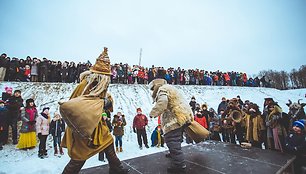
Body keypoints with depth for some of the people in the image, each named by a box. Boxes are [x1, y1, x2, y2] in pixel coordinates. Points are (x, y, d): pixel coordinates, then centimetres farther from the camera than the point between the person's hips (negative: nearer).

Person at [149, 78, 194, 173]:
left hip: (177, 118, -11)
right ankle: (174, 154, 44)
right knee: (176, 139, 26)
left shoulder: (163, 89, -5)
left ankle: (179, 165, -6)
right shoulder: (170, 88, 28)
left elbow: (162, 102, -23)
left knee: (172, 140, -9)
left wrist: (153, 113, -13)